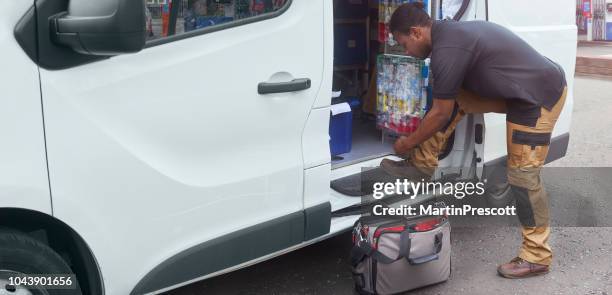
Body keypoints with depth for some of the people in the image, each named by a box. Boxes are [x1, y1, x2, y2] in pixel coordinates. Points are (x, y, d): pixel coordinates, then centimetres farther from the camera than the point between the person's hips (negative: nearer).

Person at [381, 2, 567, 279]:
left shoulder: (446, 51, -23)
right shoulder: (450, 32, 9)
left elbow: (441, 114, -15)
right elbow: (447, 105, 21)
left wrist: (408, 142, 1)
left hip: (540, 96, -10)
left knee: (522, 175, -6)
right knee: (453, 98, 8)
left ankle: (537, 256, 6)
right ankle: (421, 162, 16)